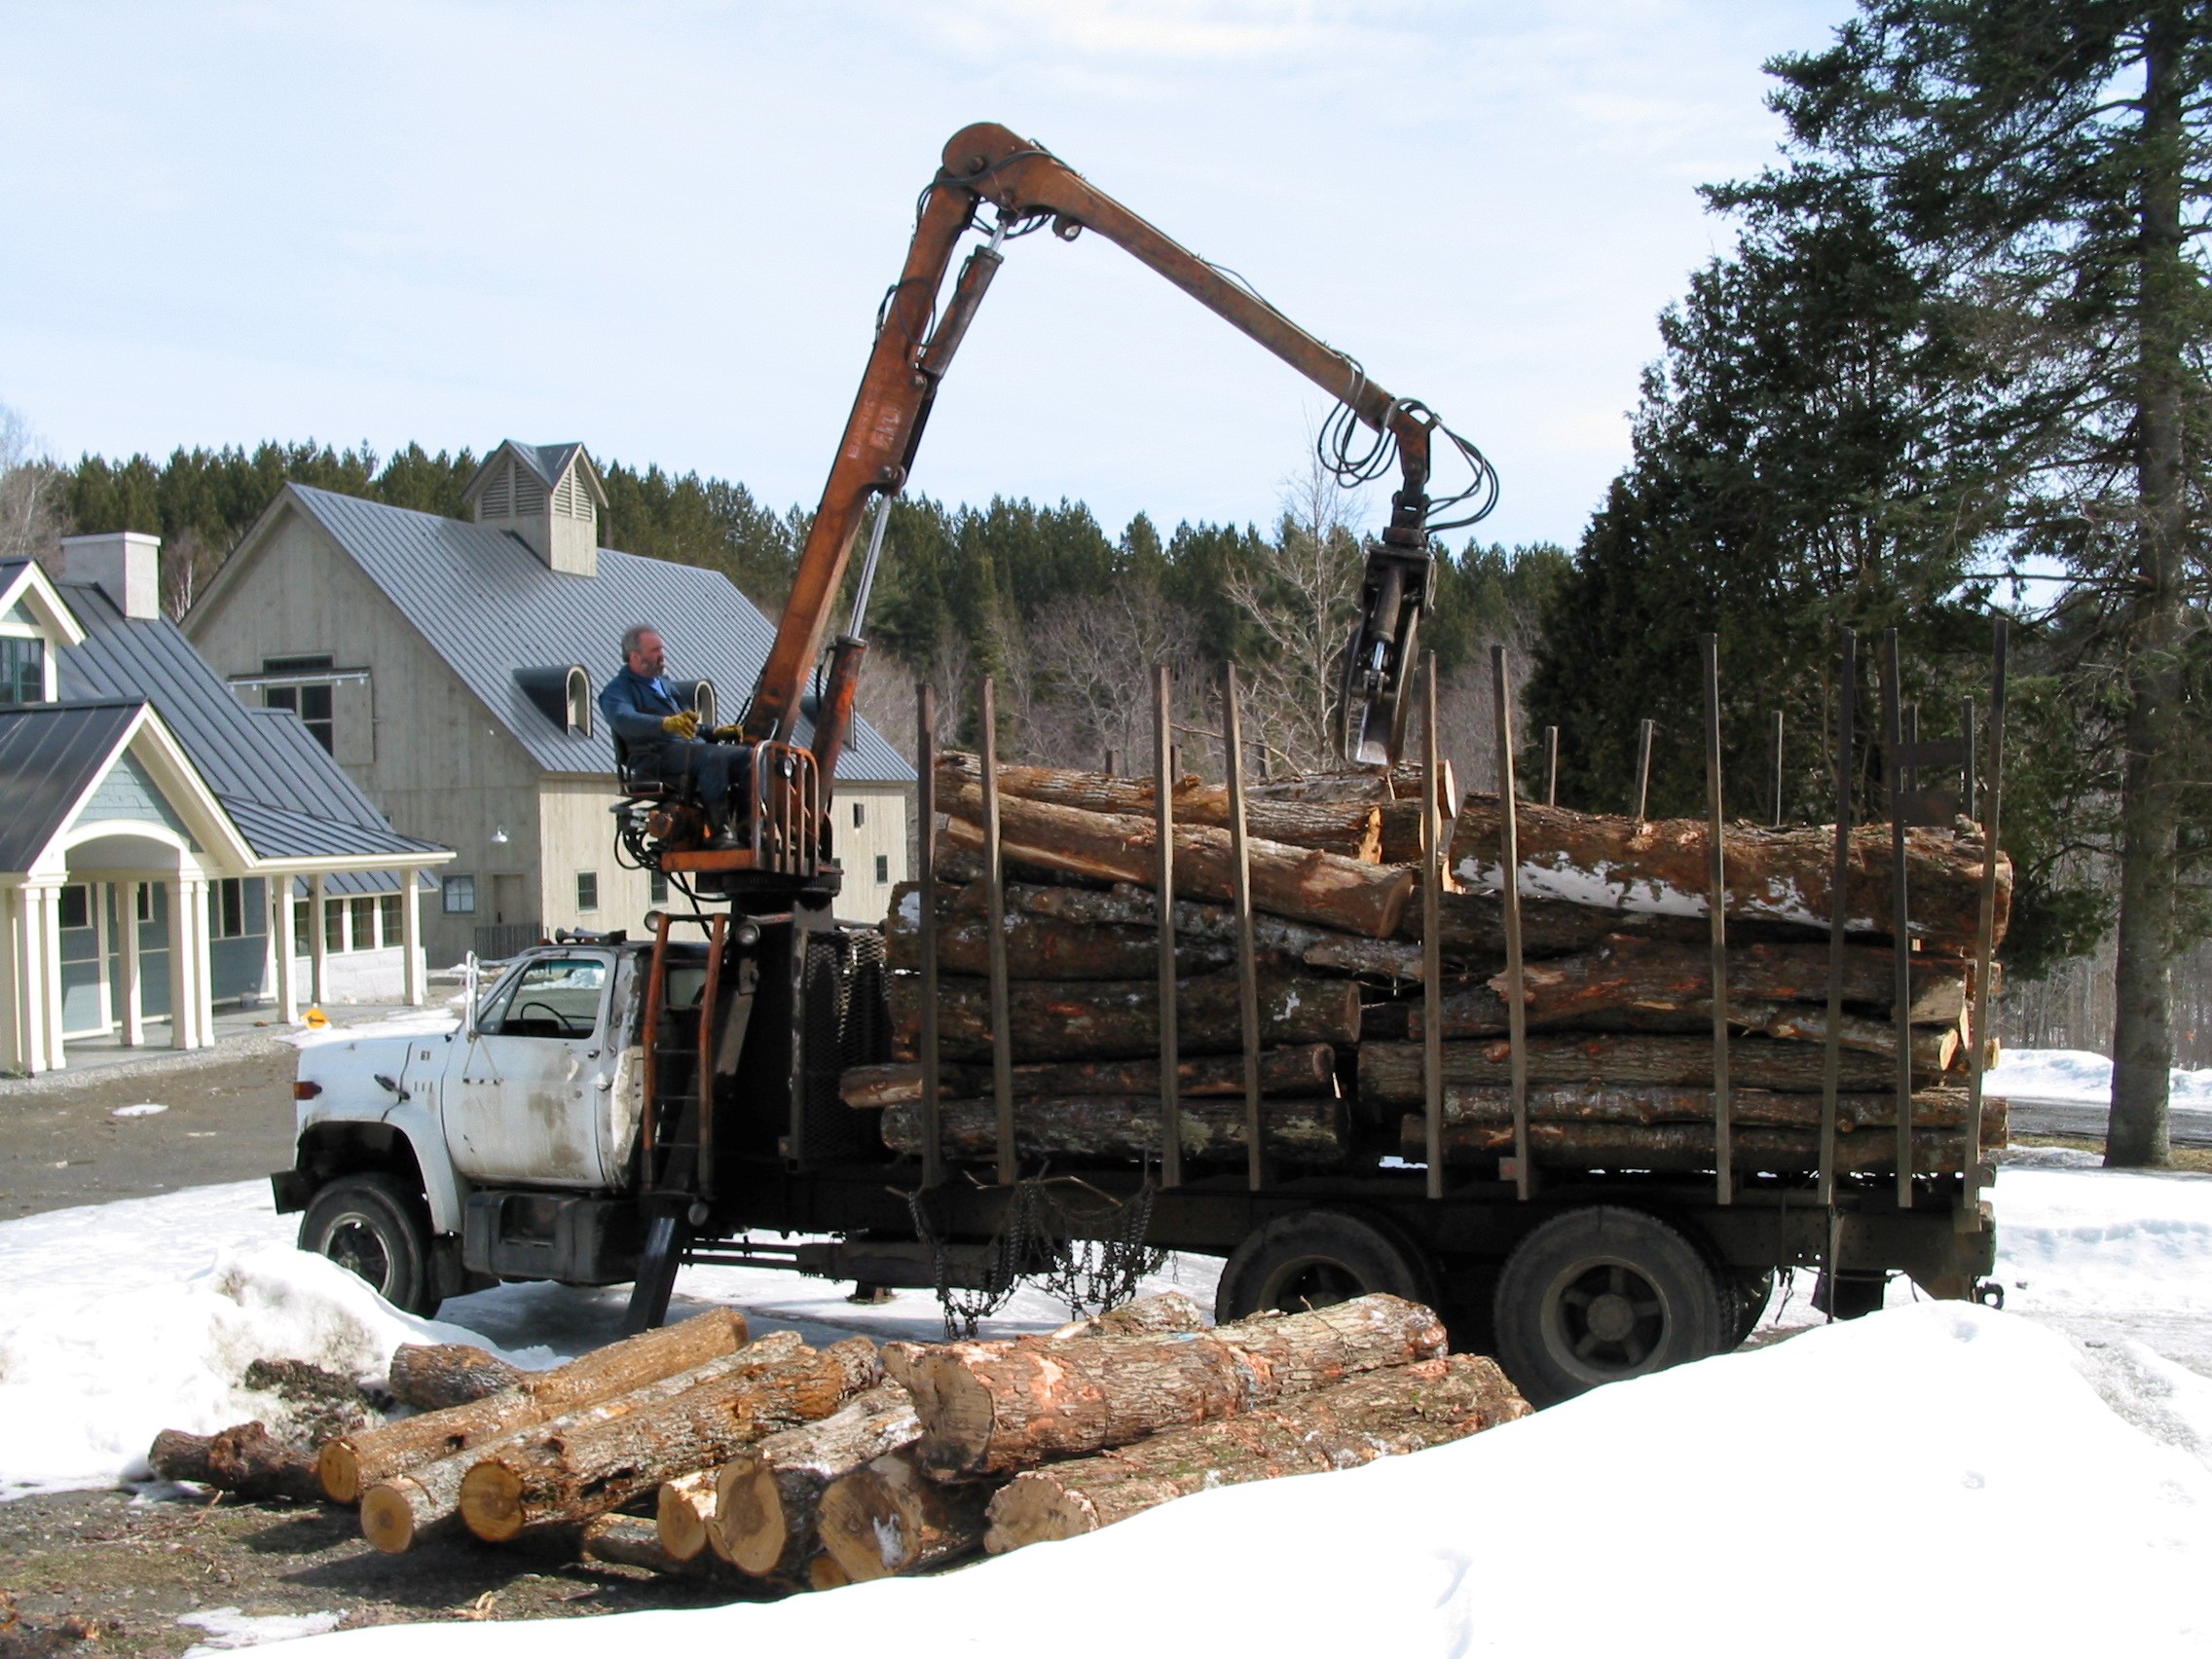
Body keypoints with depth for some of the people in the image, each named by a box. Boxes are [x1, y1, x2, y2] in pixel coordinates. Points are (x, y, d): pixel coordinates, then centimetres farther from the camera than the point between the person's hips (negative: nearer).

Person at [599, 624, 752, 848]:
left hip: (689, 748, 8)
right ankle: (720, 832, -38)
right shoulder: (617, 690, 4)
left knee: (747, 757, -16)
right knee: (713, 756, -35)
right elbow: (623, 720, -20)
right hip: (659, 756, -8)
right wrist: (665, 723, -37)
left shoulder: (663, 683, 31)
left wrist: (715, 733, 19)